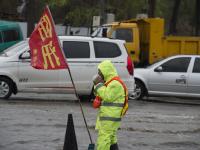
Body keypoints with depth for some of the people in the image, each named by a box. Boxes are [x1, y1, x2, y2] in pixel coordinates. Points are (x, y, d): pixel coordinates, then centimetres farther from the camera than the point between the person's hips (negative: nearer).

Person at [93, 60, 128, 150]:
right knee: (111, 140, 15)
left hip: (110, 118, -11)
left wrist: (99, 84, -17)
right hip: (107, 117, 11)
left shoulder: (115, 84, -16)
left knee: (103, 140, -12)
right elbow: (100, 95, 21)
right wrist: (97, 85, 4)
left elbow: (107, 96, -23)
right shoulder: (110, 82, 18)